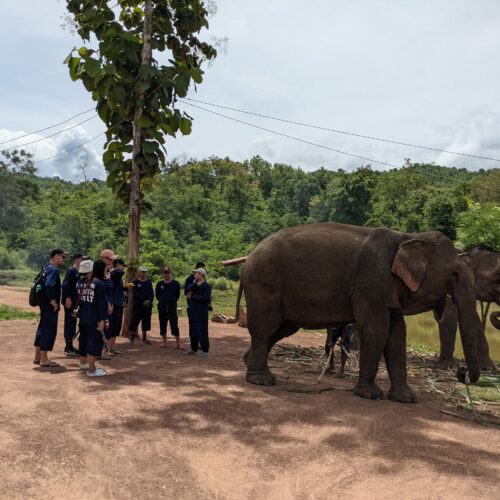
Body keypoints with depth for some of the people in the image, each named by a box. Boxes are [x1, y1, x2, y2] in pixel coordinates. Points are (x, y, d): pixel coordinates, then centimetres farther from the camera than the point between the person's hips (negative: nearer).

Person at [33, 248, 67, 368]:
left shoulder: (47, 268, 14)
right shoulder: (54, 269, -17)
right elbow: (49, 286, -29)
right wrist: (53, 301, -23)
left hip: (45, 303, 10)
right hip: (50, 305, -10)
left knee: (42, 328, 15)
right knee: (50, 330, -4)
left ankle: (38, 357, 24)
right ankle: (44, 359, 1)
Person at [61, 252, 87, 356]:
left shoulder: (77, 272, 15)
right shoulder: (71, 271, -13)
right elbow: (65, 285, -21)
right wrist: (67, 299, -25)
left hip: (74, 302, 9)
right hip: (70, 301, -9)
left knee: (72, 323, 13)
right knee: (69, 323, -5)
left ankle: (69, 346, 20)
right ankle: (68, 348, 0)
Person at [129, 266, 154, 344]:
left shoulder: (149, 282, 8)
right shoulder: (136, 282, -2)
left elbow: (152, 293, 5)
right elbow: (135, 294, -8)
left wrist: (149, 301, -12)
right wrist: (143, 301, -13)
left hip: (148, 305, 3)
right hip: (137, 305, -3)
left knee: (146, 322, 8)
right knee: (134, 321, -3)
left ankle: (144, 338, 17)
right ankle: (132, 338, 5)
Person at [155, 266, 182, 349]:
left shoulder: (175, 283, -1)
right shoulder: (159, 284, 3)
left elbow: (177, 294, 9)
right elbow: (157, 295, 14)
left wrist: (173, 301, 7)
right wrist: (162, 301, 10)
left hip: (172, 307, -2)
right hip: (162, 308, 2)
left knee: (174, 325, -5)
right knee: (162, 324, 8)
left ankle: (178, 342, -1)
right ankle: (164, 341, 21)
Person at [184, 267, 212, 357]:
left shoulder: (206, 286, -8)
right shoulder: (194, 284, 15)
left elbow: (205, 298, -21)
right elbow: (188, 289, -4)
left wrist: (192, 296, -14)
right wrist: (195, 284, -19)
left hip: (202, 312, -7)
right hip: (193, 311, 8)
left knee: (202, 331, -6)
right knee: (194, 331, 15)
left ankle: (205, 350, 1)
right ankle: (193, 349, 25)